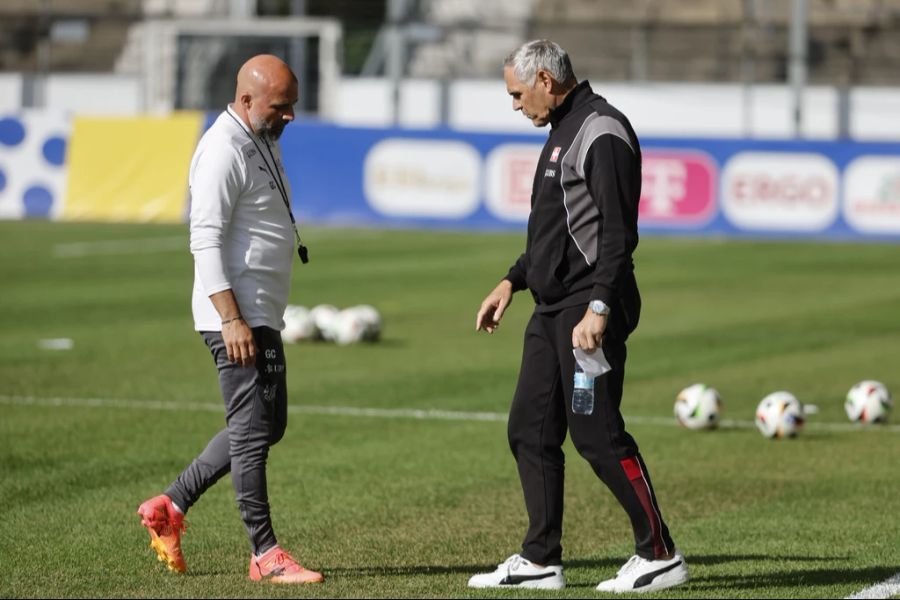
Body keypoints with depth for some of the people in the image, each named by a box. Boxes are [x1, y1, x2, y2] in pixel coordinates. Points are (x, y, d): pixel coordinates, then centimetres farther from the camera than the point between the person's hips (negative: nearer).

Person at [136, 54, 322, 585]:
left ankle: (170, 507, 21)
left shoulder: (265, 143, 16)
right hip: (237, 319, -10)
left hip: (263, 316, 10)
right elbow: (207, 241, -21)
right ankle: (266, 555, -1)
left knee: (268, 426, 14)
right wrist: (231, 320, -26)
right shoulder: (223, 152, -16)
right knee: (253, 430, -6)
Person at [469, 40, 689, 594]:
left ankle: (660, 556, -1)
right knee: (530, 429, 9)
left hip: (590, 309, -10)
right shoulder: (564, 130, 18)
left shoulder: (602, 132, -14)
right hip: (553, 308, 10)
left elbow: (619, 231, -21)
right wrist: (514, 281, 24)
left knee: (597, 433, -9)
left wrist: (599, 306, -27)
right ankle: (541, 562, 14)